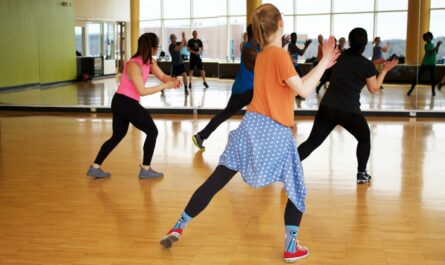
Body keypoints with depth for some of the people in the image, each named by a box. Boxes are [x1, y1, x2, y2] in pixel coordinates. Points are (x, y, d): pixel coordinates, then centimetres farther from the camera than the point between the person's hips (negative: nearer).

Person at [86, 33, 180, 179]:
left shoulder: (149, 61, 3)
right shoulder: (134, 65, -23)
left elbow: (162, 76, 3)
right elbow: (142, 91, -25)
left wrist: (172, 81, -19)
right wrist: (165, 86, -26)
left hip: (121, 102, 9)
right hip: (125, 103, -9)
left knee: (117, 136, 17)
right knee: (152, 132, 1)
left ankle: (95, 167, 18)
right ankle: (145, 170, 8)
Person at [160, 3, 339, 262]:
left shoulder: (262, 55, 15)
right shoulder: (280, 54, -10)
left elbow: (292, 85, 20)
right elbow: (303, 90, -16)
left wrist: (322, 65, 21)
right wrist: (325, 62, -9)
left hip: (253, 125, 7)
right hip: (276, 134, -6)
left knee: (217, 180, 8)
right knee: (297, 190, 12)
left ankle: (179, 227, 10)